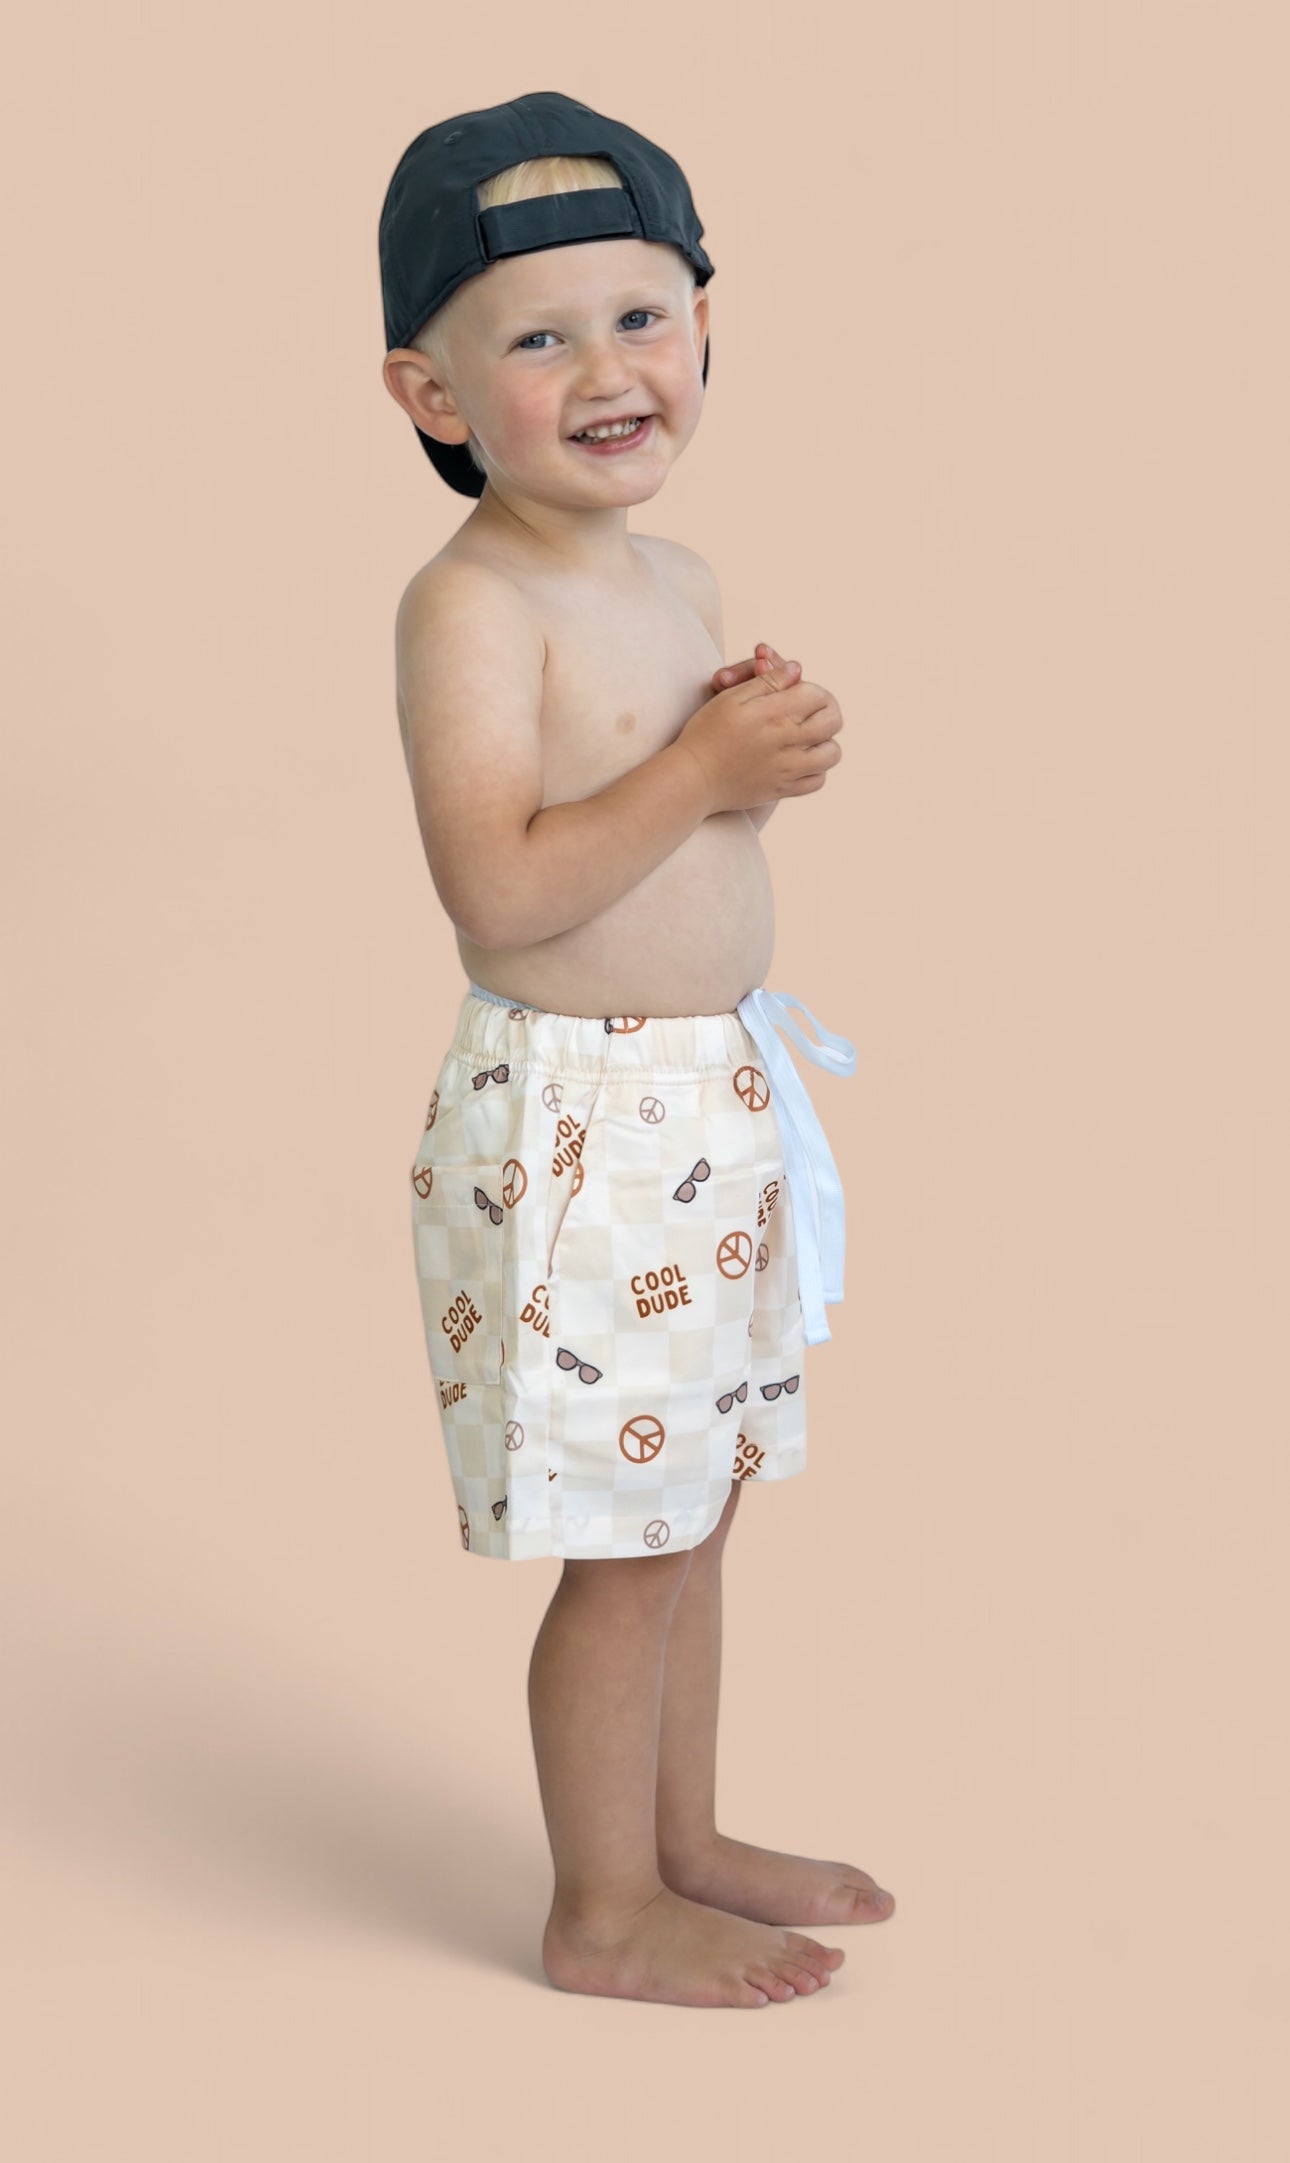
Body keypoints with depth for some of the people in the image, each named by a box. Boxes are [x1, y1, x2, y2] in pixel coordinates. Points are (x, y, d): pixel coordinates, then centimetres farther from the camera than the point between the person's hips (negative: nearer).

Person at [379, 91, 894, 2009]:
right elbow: (498, 889, -26)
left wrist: (773, 760, 1)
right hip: (574, 1115, -9)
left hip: (716, 1093, 9)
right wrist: (702, 768, -20)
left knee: (695, 1503, 19)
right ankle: (603, 1911, 18)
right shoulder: (472, 603, -17)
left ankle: (686, 1840, 35)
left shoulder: (681, 582, 10)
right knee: (624, 1538, 1)